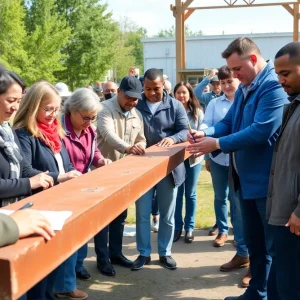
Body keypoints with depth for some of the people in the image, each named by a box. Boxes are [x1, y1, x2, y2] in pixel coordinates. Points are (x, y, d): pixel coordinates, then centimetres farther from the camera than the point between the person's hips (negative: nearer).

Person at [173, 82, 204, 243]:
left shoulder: (197, 112, 1)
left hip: (193, 157, 1)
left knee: (190, 193, 10)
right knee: (177, 193, 6)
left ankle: (189, 228, 21)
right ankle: (177, 226, 19)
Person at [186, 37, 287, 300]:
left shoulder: (274, 86, -19)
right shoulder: (244, 88, 12)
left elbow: (261, 130, -28)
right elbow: (229, 123, 14)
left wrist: (217, 144, -24)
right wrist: (207, 133, -7)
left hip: (267, 180, -9)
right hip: (247, 178, 10)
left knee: (275, 244, 4)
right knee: (254, 241, 20)